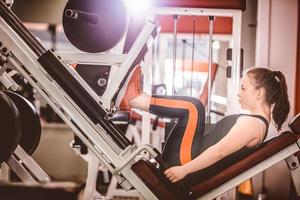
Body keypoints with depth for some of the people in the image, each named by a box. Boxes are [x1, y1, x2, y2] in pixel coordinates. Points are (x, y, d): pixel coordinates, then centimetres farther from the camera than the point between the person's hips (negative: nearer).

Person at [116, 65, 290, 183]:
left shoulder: (252, 123, -16)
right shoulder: (260, 120, 14)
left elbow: (219, 152, -25)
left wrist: (184, 170, -24)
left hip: (185, 161, -10)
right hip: (190, 159, 10)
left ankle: (133, 99, -9)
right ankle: (135, 100, 11)